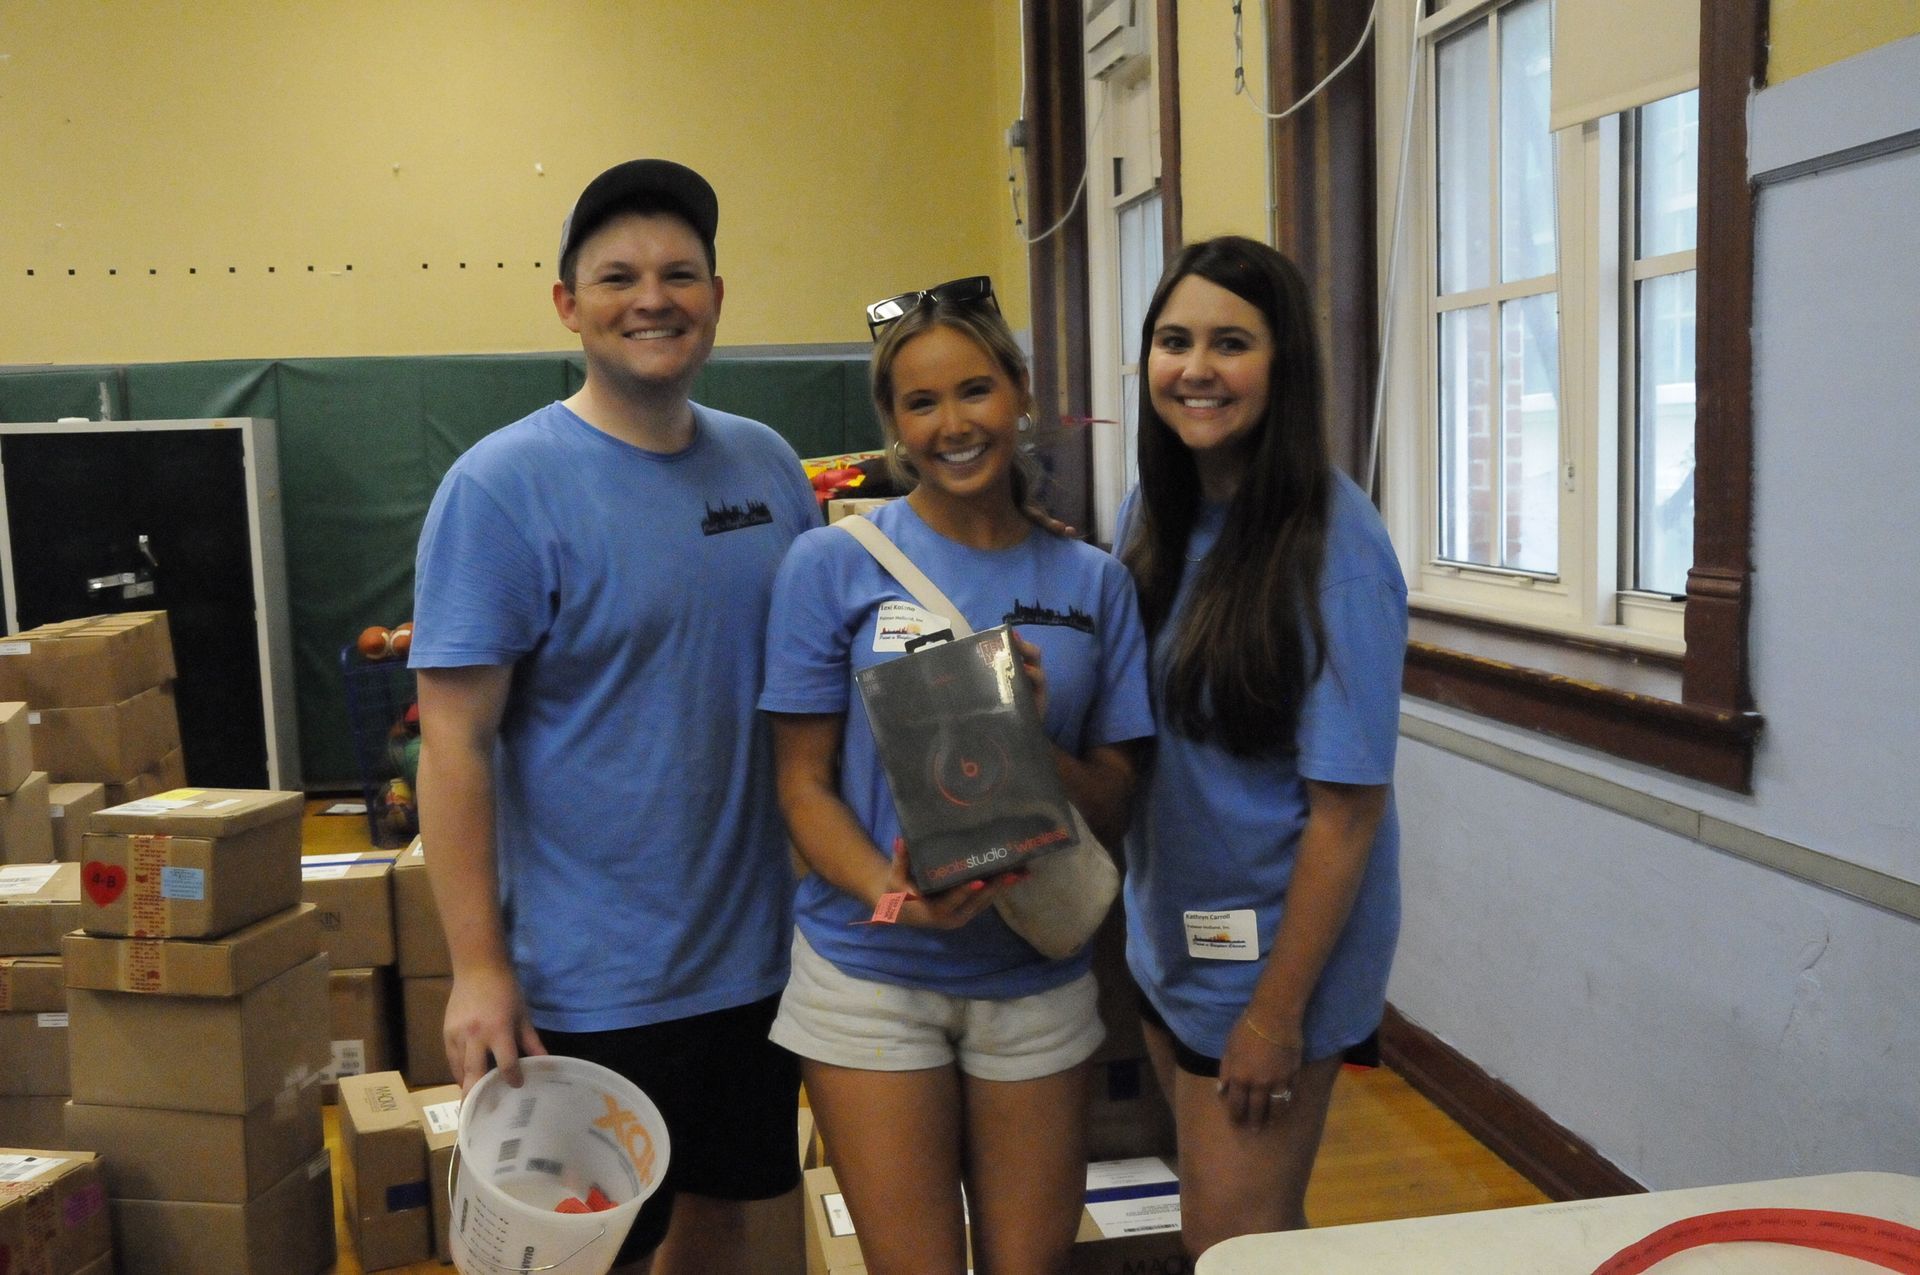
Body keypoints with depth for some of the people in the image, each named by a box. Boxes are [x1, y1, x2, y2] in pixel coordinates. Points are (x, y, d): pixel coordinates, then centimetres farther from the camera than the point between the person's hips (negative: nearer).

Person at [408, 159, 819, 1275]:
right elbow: (455, 743, -14)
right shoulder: (503, 487, -13)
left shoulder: (767, 464, 4)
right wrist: (479, 969, -16)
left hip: (762, 955, 5)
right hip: (590, 986, -5)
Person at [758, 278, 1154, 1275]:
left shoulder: (1092, 583, 2)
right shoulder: (834, 565, -5)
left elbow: (1113, 807, 3)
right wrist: (891, 891, -23)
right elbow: (804, 788, -5)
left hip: (1036, 976, 3)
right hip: (873, 976, -2)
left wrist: (1032, 740, -17)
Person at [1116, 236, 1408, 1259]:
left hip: (1275, 947, -6)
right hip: (1169, 933, 7)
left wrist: (1278, 1010, -17)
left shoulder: (1333, 544, -20)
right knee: (1208, 1218, 21)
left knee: (1234, 1240, 6)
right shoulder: (1151, 513, 1)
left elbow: (1347, 805, -19)